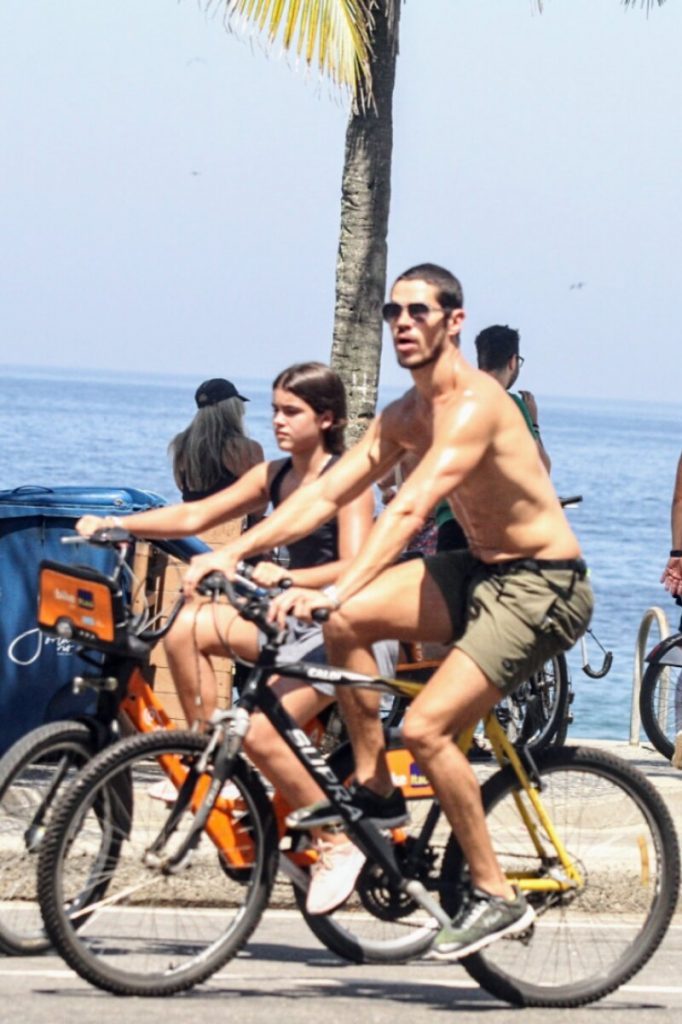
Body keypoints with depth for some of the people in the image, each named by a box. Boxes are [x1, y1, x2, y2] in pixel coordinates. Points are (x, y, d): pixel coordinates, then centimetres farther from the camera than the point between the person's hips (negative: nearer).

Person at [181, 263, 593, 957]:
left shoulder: (473, 404, -22)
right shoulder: (403, 417, 7)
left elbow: (410, 509, -34)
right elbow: (325, 494, 4)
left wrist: (334, 591, -44)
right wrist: (234, 552, -7)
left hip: (542, 587, -8)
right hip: (478, 570, 8)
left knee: (425, 727, -18)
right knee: (347, 623, -10)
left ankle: (495, 895, -6)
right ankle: (372, 787, 5)